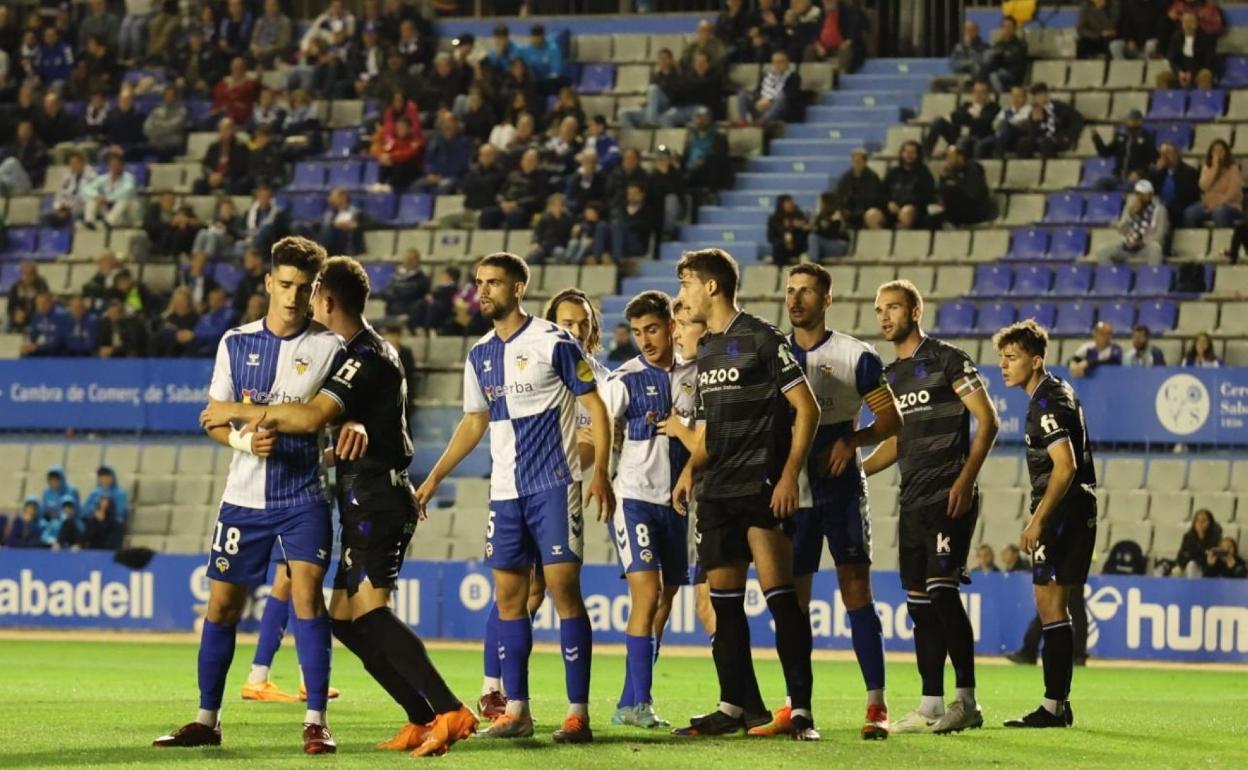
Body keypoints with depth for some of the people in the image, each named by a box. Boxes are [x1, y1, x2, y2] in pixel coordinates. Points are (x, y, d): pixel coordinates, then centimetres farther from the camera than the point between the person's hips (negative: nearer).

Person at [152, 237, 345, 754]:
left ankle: (315, 722, -13)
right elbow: (215, 420, 7)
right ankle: (207, 720, 18)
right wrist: (245, 440, -14)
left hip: (303, 496, -3)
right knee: (222, 603, 6)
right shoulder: (236, 343, 6)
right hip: (244, 496, 3)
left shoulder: (328, 347, -1)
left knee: (306, 592, -16)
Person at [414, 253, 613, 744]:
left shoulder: (554, 342, -7)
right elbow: (474, 423, 21)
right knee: (508, 594, 5)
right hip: (505, 491, 6)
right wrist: (434, 478, 17)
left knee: (563, 588, -9)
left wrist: (600, 473, -14)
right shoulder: (480, 356, 11)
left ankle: (578, 712, -7)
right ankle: (516, 709, 11)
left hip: (554, 485, -6)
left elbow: (596, 408, -5)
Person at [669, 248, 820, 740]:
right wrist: (691, 469, 8)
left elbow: (807, 409, -9)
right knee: (723, 598, 7)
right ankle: (734, 707, 14)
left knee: (779, 593, -11)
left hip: (762, 487, -8)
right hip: (717, 493, 8)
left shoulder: (762, 339, -6)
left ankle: (801, 709, -10)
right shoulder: (705, 350, 17)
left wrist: (789, 476, -16)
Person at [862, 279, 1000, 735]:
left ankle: (967, 701, -11)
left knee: (942, 592, -15)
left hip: (949, 497, -8)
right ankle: (930, 708, 7)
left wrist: (966, 478, -18)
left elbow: (988, 420, -9)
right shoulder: (889, 376, 18)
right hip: (913, 503, 8)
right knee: (920, 605, 5)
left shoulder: (947, 360, -5)